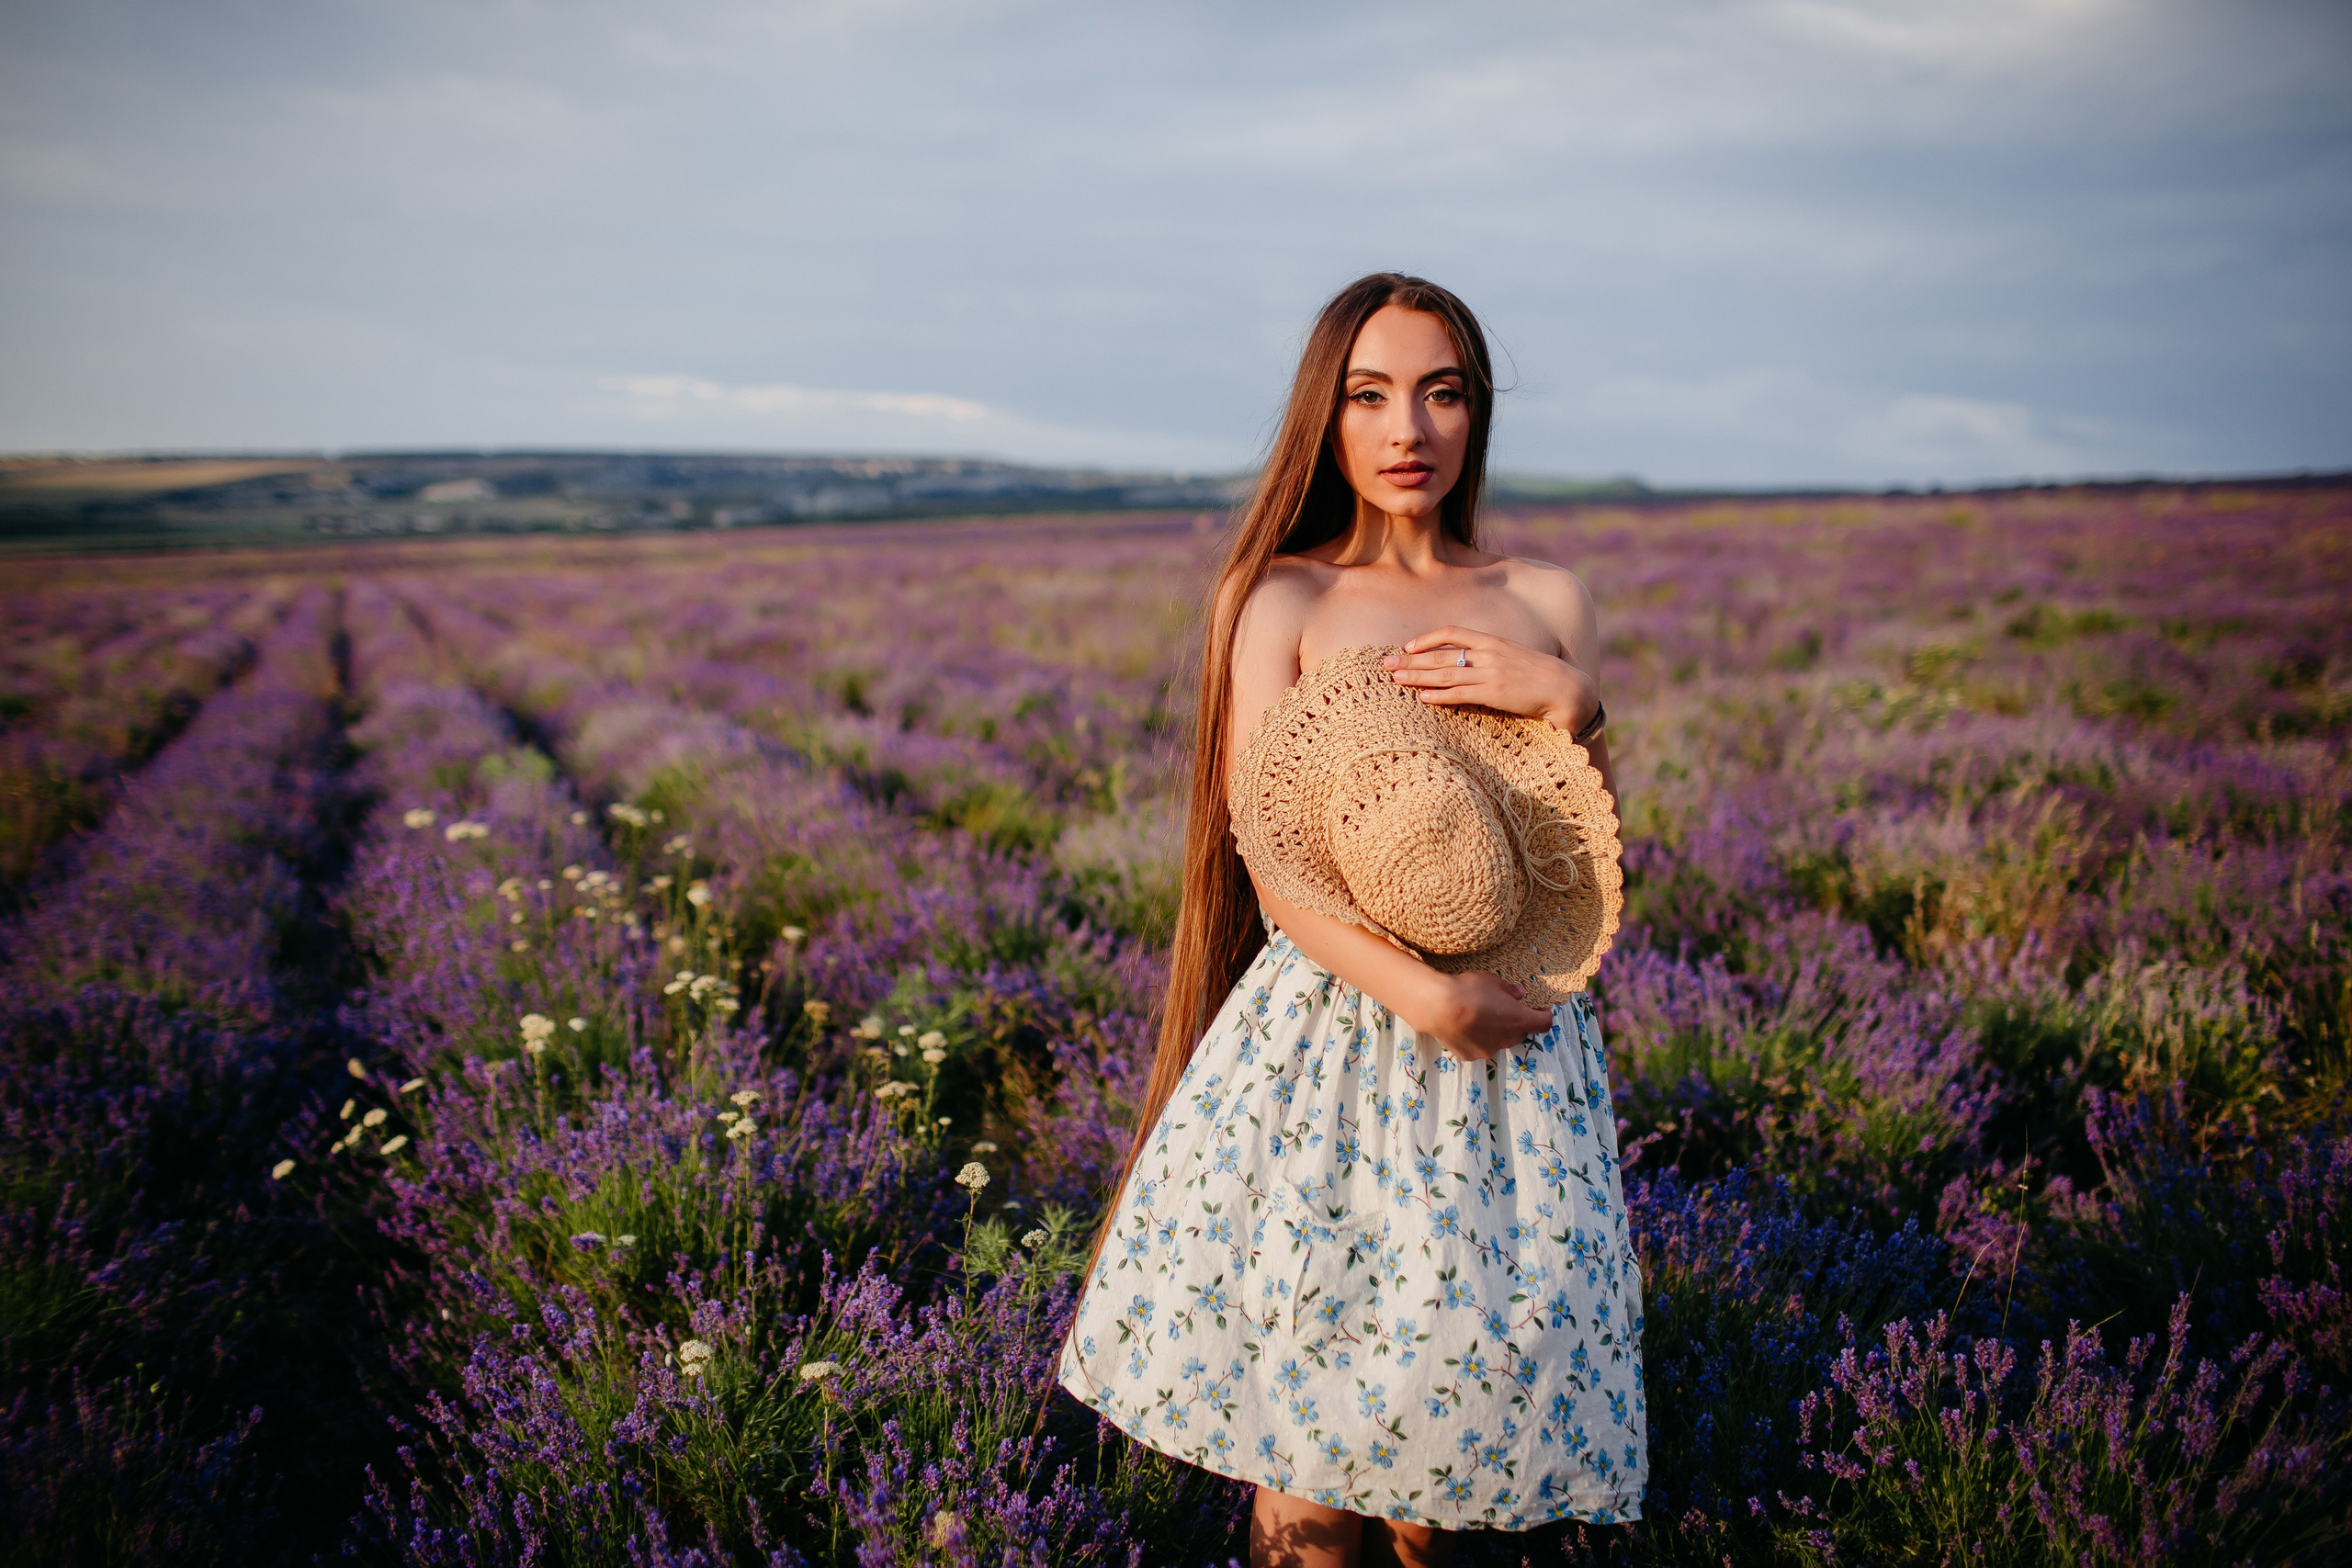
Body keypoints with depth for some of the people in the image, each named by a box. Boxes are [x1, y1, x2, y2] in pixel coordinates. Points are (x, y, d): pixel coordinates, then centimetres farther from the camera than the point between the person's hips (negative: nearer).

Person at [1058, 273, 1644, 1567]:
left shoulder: (1548, 601, 10)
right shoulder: (1280, 601, 1)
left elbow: (1597, 858, 11)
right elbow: (1270, 859, -7)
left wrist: (1569, 702, -6)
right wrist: (1418, 988, -19)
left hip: (1514, 1038, 3)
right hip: (1325, 1022, -2)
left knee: (1476, 1362, 2)